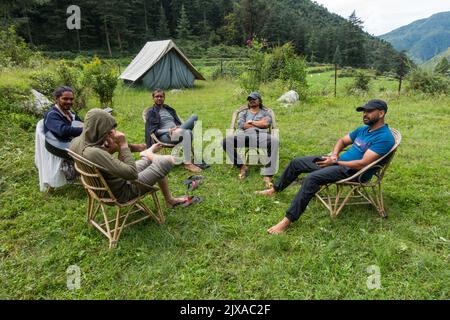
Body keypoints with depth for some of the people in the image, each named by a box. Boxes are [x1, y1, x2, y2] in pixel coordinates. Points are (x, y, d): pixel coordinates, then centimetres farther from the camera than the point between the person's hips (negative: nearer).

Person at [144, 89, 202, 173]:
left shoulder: (169, 109, 27)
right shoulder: (151, 112, 9)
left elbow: (178, 122, 25)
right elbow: (154, 131, -2)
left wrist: (178, 129, -2)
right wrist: (169, 130, -17)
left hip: (178, 132, 6)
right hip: (165, 136, -6)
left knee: (194, 116, -18)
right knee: (186, 133, -39)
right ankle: (188, 163, -43)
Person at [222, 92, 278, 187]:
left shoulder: (265, 112, 27)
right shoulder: (243, 113, 30)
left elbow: (266, 123, 3)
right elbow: (241, 125, 7)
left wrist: (251, 122, 9)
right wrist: (259, 123, 9)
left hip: (262, 135, -1)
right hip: (246, 135, 1)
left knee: (274, 141, -39)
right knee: (226, 141, -28)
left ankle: (267, 175, -39)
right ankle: (242, 166, -16)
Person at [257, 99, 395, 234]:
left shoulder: (384, 137, -16)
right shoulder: (363, 129, 13)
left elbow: (363, 164, -24)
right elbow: (342, 141, 21)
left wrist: (335, 162, -15)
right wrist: (334, 155, -1)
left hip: (353, 171, -9)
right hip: (339, 161, 10)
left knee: (311, 178, -34)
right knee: (296, 162, 9)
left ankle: (287, 220, -31)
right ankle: (275, 189, 28)